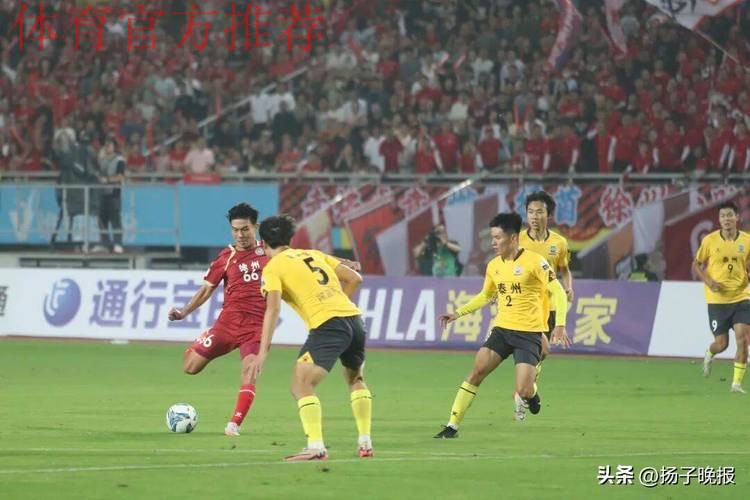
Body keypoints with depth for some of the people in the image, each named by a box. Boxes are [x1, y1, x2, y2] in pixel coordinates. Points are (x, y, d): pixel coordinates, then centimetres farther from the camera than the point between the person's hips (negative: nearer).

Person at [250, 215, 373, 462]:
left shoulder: (273, 268, 6)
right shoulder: (314, 254, 24)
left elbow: (273, 308, -9)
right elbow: (354, 278, 22)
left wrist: (263, 351, -12)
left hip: (327, 326, -7)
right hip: (354, 319, 7)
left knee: (301, 385, -6)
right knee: (356, 379, 29)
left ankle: (316, 448, -22)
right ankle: (365, 443, 24)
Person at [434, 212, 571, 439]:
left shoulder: (534, 261, -11)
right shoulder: (494, 266, 9)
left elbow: (558, 292, -10)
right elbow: (486, 296, 26)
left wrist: (560, 324, -20)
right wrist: (458, 313, 18)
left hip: (529, 333, -5)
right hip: (502, 328, 5)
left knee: (523, 391, -14)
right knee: (477, 371, -12)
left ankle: (531, 395, 26)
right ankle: (452, 426, -8)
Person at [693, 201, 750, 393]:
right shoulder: (710, 240, -4)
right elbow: (696, 265, 5)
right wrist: (709, 281, -12)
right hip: (717, 300, -1)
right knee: (721, 344, 1)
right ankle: (709, 355, 39)